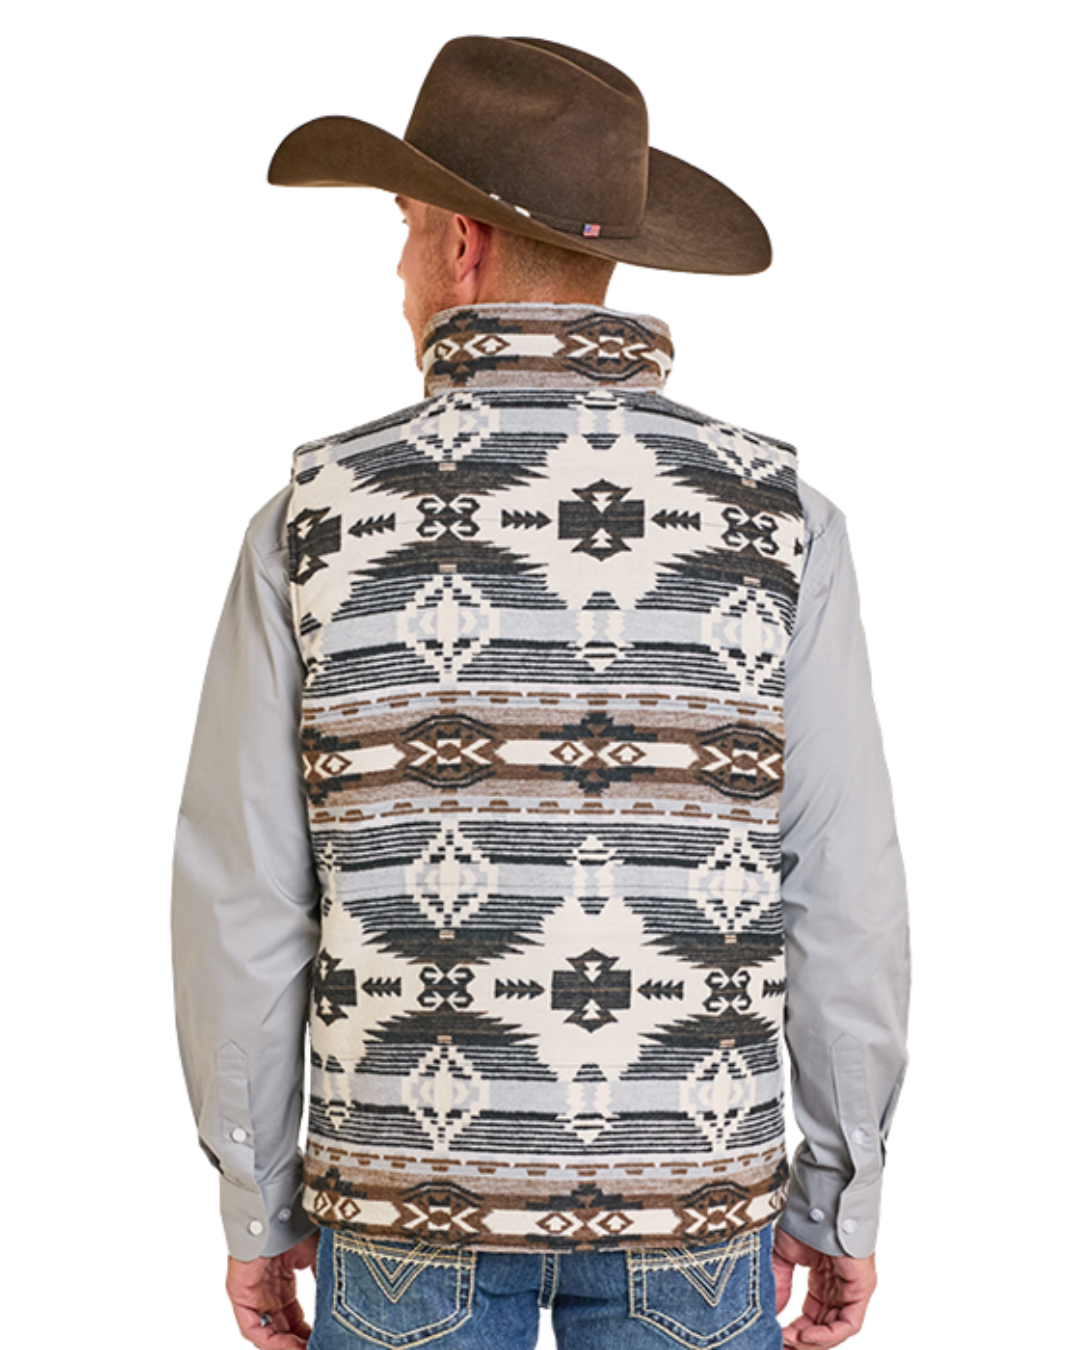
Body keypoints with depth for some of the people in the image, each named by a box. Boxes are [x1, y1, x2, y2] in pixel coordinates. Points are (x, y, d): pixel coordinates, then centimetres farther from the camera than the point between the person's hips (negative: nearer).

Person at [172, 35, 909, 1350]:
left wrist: (253, 1205, 7)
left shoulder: (320, 518, -9)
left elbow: (243, 894, -6)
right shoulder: (773, 514, -8)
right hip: (689, 1192, 1)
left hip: (419, 1186, 0)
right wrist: (843, 1197, 5)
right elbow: (838, 888, -7)